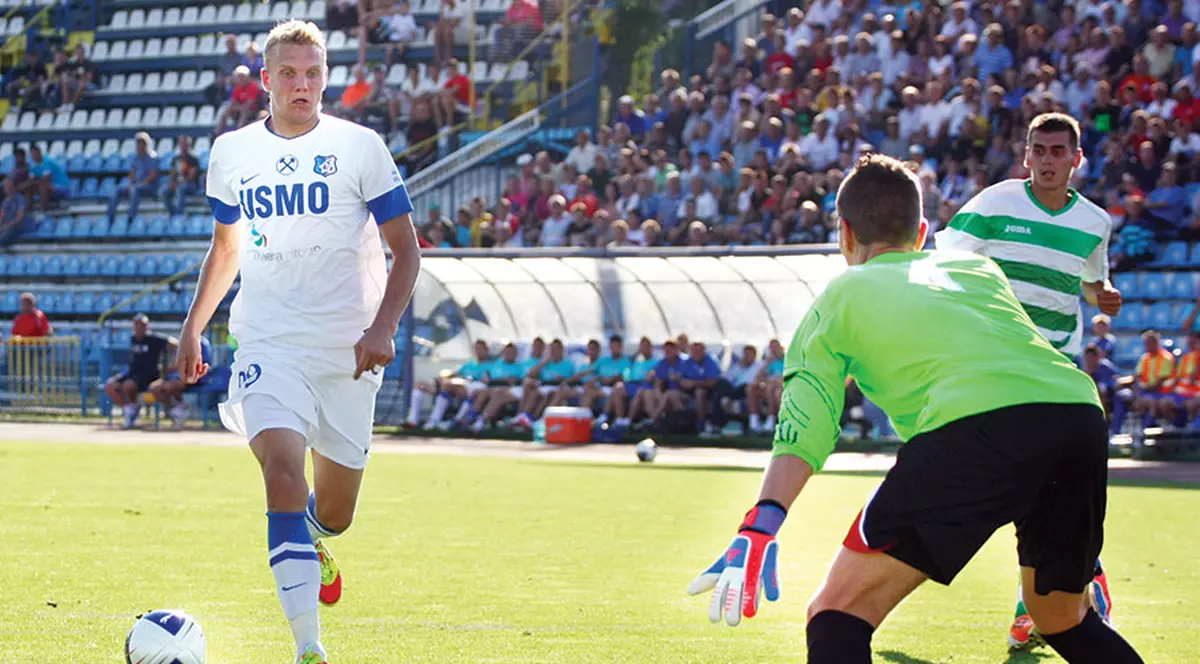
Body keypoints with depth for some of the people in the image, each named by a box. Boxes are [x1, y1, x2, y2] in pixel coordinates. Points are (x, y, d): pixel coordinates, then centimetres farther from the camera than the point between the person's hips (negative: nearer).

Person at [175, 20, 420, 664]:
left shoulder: (360, 147, -3)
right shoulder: (231, 152, 6)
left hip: (348, 347, 0)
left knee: (335, 508, 9)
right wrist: (193, 326, 17)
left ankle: (311, 545, 50)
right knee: (282, 470, -24)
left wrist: (382, 329, -14)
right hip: (268, 340, 0)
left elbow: (405, 249, -1)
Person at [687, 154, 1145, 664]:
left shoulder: (840, 296, 23)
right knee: (1063, 619, 28)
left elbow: (802, 430, 9)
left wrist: (760, 526, -1)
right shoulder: (979, 268, 34)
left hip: (976, 427, -5)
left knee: (839, 612, 2)